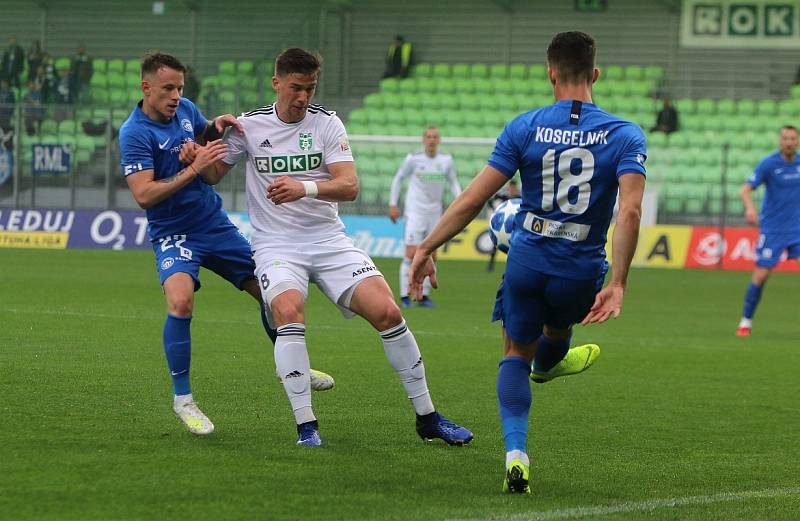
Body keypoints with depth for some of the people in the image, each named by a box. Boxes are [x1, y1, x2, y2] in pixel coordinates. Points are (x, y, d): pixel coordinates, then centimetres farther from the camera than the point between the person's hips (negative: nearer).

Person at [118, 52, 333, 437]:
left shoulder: (186, 109, 2)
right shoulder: (134, 133, -17)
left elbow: (206, 141, 22)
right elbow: (144, 195, -25)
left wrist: (217, 127, -2)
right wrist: (193, 168, -28)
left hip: (216, 224, 7)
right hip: (173, 233, -7)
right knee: (181, 300, -31)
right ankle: (182, 398, -17)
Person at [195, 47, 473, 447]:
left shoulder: (326, 123, 0)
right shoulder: (249, 125, 1)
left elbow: (349, 186, -10)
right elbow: (210, 177, 7)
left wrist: (305, 188, -29)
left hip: (328, 240, 1)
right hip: (276, 245, -1)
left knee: (387, 312, -12)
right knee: (289, 313, -31)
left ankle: (427, 418, 2)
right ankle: (305, 426, -25)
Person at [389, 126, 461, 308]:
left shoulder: (446, 160, 2)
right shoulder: (413, 159, -6)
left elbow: (453, 182, 15)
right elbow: (398, 178, 6)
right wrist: (393, 205, 3)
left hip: (435, 214, 4)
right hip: (415, 212, -4)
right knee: (411, 254, -12)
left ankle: (424, 296, 14)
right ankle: (405, 296, -7)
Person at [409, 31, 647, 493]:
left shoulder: (525, 128, -7)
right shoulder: (626, 135, -8)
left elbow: (472, 200, -7)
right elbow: (630, 212, -21)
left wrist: (427, 248, 3)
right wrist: (617, 285, -20)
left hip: (527, 262, 0)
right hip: (582, 273, 1)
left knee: (517, 354, 20)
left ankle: (516, 453, 0)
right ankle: (548, 362, 69)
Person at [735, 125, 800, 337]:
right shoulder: (769, 164, -10)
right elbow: (745, 189, -16)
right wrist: (750, 207, -35)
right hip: (771, 229, -3)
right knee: (760, 276, -4)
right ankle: (746, 321, 11)